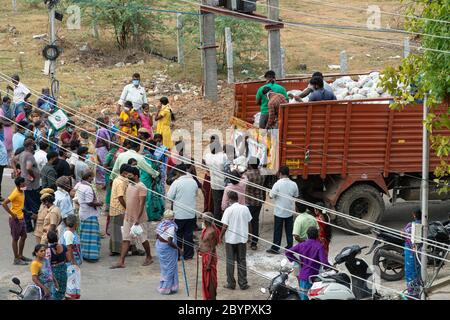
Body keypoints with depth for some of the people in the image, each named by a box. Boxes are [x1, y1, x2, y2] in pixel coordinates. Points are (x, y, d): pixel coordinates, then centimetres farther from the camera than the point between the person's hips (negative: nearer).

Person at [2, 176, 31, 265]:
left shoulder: (21, 191, 2)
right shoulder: (15, 193, -23)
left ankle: (20, 255, 30)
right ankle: (16, 259, 10)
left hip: (21, 218, 9)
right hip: (15, 219, -9)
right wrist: (12, 214, -24)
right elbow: (4, 204, -28)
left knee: (24, 236, 17)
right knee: (15, 238, 1)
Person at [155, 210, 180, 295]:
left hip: (159, 246, 8)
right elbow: (170, 242, -27)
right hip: (168, 249, -8)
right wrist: (178, 248, -17)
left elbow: (157, 237, 8)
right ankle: (166, 288, 13)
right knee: (169, 268, 7)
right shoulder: (171, 227, -22)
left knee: (164, 267, 22)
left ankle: (162, 286, 32)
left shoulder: (161, 224, 0)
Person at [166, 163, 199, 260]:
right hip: (191, 214, 4)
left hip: (179, 214, -4)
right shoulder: (193, 182, 0)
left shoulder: (177, 182, -15)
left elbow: (169, 197, -11)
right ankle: (188, 255, 15)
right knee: (189, 234, 11)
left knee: (178, 235, 7)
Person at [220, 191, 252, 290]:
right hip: (242, 238, 3)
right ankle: (243, 284, 12)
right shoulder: (245, 209, -4)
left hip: (231, 239, -3)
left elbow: (225, 226, -15)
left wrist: (221, 236, 0)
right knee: (242, 261, 11)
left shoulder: (229, 210, -15)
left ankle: (231, 283, 12)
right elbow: (248, 222, 4)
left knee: (230, 261, 8)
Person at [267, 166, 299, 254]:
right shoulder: (293, 184, -4)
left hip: (279, 211, -4)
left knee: (277, 230, 4)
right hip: (290, 211, 4)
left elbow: (271, 196, -13)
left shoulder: (278, 184, -17)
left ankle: (275, 248, 9)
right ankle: (289, 247, 17)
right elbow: (296, 196, 8)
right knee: (289, 230, 12)